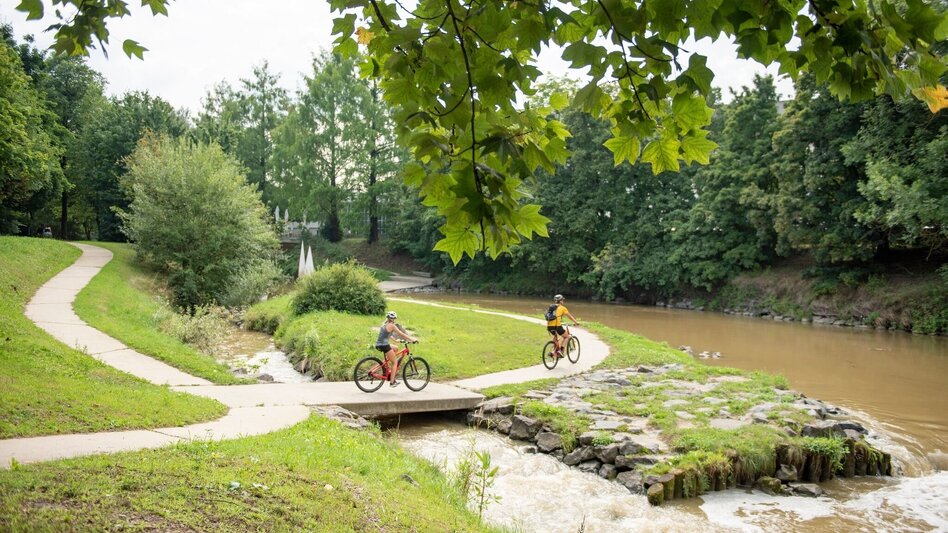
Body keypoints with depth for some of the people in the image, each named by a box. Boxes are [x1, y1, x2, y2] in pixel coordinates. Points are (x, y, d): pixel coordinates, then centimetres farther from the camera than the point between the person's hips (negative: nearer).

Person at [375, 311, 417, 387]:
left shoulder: (384, 324, 17)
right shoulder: (392, 325, -7)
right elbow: (402, 334, -5)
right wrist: (412, 339, 3)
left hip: (378, 345, 8)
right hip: (384, 345, -8)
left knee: (395, 348, 29)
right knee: (395, 362, 4)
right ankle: (392, 382, -2)